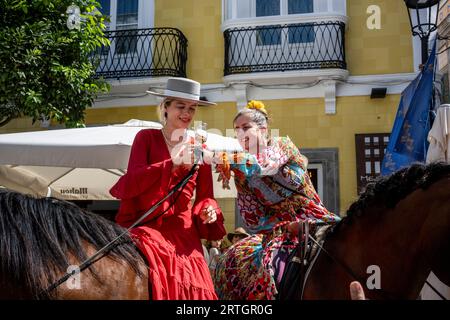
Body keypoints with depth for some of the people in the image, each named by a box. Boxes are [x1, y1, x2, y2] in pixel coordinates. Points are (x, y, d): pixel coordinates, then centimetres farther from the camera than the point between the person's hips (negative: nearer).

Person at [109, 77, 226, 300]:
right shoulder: (146, 138, 4)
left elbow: (205, 195, 15)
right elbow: (131, 185, -8)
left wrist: (209, 210, -8)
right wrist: (172, 163, -16)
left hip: (183, 231, 3)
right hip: (145, 225, -2)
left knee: (192, 287, -12)